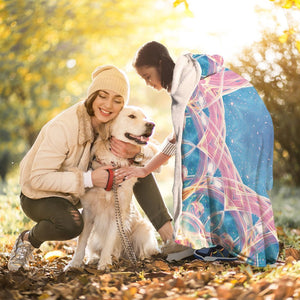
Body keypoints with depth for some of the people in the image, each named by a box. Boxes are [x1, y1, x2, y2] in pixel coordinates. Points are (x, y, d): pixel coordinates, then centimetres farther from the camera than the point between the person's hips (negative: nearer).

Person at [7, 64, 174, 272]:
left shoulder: (113, 123, -12)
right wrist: (89, 179, -36)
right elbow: (37, 178, -32)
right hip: (40, 196, -6)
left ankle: (166, 232, 1)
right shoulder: (63, 128, -32)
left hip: (80, 192, 6)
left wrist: (135, 151, -32)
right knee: (70, 224, -39)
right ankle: (28, 240, -6)